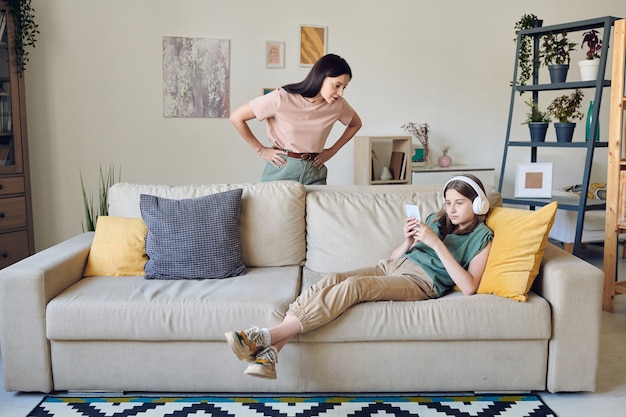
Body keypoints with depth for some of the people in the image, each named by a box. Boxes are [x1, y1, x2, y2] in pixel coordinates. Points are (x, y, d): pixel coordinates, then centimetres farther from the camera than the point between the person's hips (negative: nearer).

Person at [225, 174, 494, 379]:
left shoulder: (481, 237, 5)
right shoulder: (436, 219, 21)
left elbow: (468, 287, -12)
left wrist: (437, 243, -14)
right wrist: (408, 242, -2)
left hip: (421, 282, -5)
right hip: (392, 267, 6)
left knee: (354, 285, -32)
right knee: (332, 279, -25)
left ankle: (267, 337, -39)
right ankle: (270, 352, -37)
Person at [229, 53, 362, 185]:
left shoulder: (338, 105, -4)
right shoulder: (282, 98, -15)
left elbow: (356, 124, 18)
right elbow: (236, 117, -11)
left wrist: (332, 151, 9)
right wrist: (261, 150, -6)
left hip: (315, 173, 3)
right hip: (281, 170, -3)